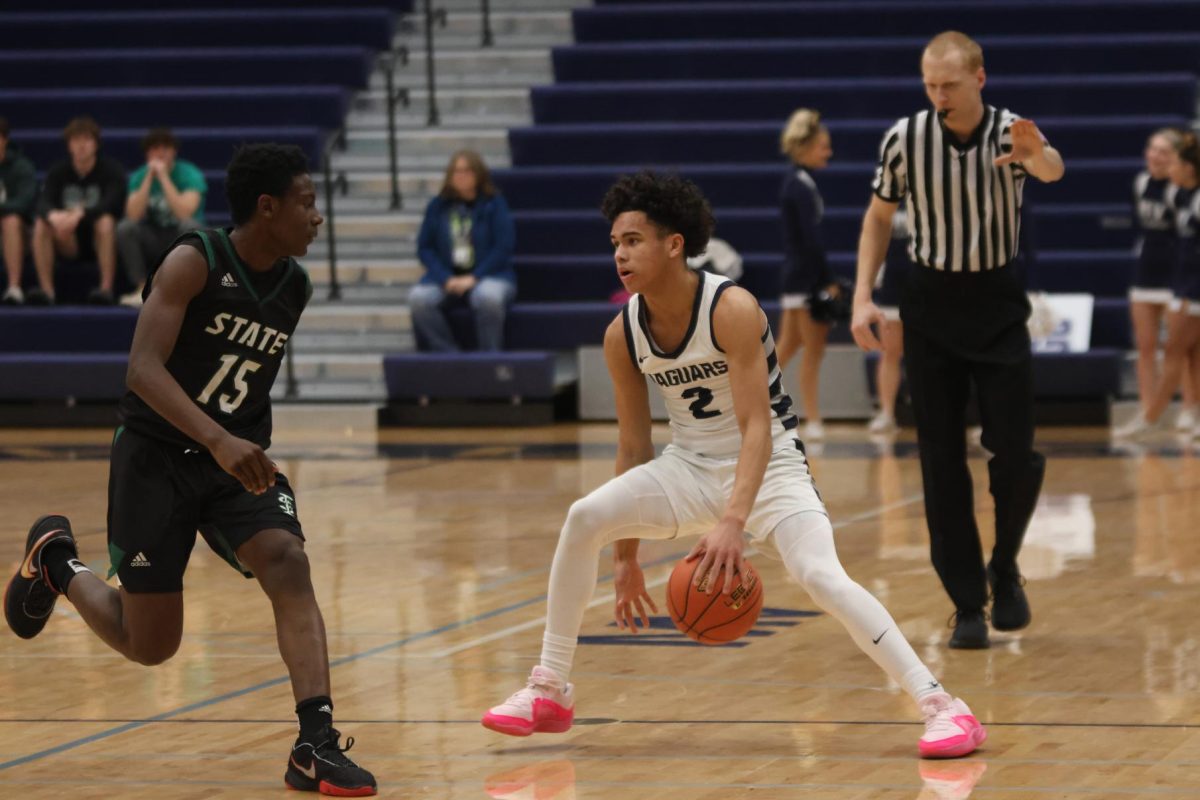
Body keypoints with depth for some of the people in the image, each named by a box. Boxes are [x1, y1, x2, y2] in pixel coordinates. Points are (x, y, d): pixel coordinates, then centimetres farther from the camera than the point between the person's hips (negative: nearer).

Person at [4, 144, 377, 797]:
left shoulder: (296, 288, 3)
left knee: (288, 566, -24)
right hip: (156, 454, -4)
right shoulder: (192, 262, -16)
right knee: (150, 646, 2)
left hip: (238, 456, 5)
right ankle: (56, 561, 32)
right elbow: (144, 368, -27)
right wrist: (217, 440, -38)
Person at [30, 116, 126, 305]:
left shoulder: (111, 170, -8)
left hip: (101, 240, -3)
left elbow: (111, 204, -24)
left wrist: (80, 214, -42)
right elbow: (44, 203, -13)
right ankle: (46, 289, -26)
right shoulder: (58, 172, 1)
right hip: (69, 245, 3)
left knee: (105, 221, -35)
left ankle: (106, 288, -35)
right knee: (41, 225, -23)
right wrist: (53, 215, -39)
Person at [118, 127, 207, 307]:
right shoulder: (139, 176, -1)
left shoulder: (189, 174, -11)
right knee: (125, 228, -24)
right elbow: (134, 215, -16)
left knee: (190, 225, -35)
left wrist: (163, 177, -25)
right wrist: (150, 177, -19)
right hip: (153, 241, 3)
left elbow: (185, 213, -26)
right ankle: (143, 290, -22)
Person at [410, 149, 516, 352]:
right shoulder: (438, 206, 11)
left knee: (488, 297, -39)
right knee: (418, 298, -29)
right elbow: (424, 248, 8)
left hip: (487, 275, -3)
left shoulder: (493, 204, 3)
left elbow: (503, 247, -3)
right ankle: (450, 355, -25)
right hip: (447, 278, 3)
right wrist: (446, 279, -9)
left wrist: (474, 278, -13)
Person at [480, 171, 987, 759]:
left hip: (769, 467, -5)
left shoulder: (732, 309, -22)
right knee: (584, 518, -18)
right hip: (688, 467, 5)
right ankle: (549, 693, -7)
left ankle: (940, 706, -22)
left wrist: (733, 521, -40)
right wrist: (626, 556, 7)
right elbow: (633, 447, 5)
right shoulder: (622, 335, -5)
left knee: (821, 576, -27)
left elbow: (757, 428, -27)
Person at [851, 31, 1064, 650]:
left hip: (997, 303, -1)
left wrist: (1038, 157, -60)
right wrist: (863, 296, -2)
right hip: (930, 304, 1)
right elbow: (879, 216, 8)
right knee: (942, 462, -1)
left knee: (1015, 455, -7)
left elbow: (1051, 169, -36)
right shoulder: (904, 139, -7)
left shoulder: (1010, 134, -12)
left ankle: (1005, 569, 20)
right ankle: (967, 605, 6)